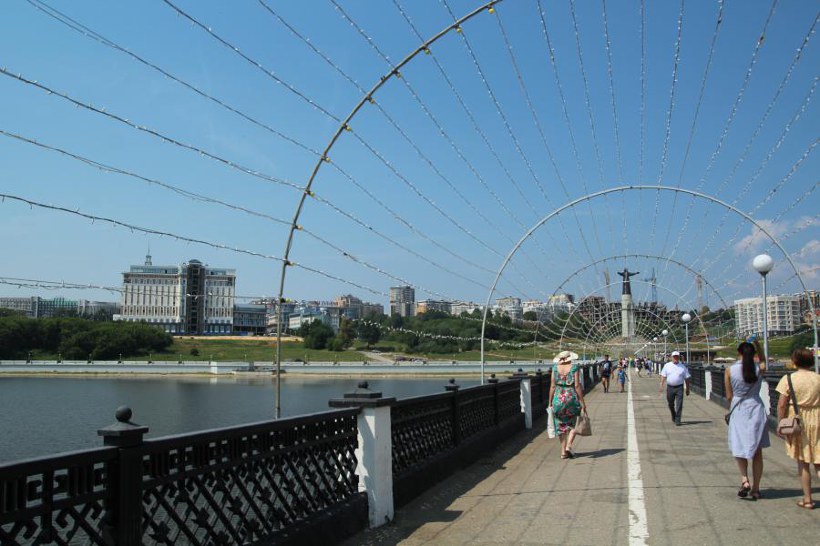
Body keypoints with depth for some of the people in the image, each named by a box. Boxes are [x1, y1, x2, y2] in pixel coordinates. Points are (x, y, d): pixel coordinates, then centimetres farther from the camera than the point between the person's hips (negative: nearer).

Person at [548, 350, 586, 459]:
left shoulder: (555, 368, 1)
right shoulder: (574, 368, -5)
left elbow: (553, 386, 0)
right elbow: (577, 386, -8)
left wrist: (550, 402, 7)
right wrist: (582, 402, -2)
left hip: (558, 398, 2)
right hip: (571, 397, -2)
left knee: (561, 425, 12)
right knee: (573, 424, 14)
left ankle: (563, 451, 12)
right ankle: (568, 446, -3)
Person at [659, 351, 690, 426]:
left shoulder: (683, 367, 2)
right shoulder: (667, 365, 5)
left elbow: (687, 378, 6)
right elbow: (663, 376, 4)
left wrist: (687, 389, 5)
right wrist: (661, 386, -4)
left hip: (679, 387, -2)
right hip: (670, 387, 2)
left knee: (679, 405, -7)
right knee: (670, 404, 13)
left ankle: (677, 420, -3)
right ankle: (673, 416, 37)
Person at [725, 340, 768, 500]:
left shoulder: (730, 370, -7)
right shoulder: (759, 368, -2)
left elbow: (729, 396, -1)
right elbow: (762, 360, 25)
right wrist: (757, 345, 20)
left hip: (738, 411, -2)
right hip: (756, 410, 2)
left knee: (739, 448, 13)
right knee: (757, 451, 9)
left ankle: (744, 480, -7)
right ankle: (755, 489, 13)